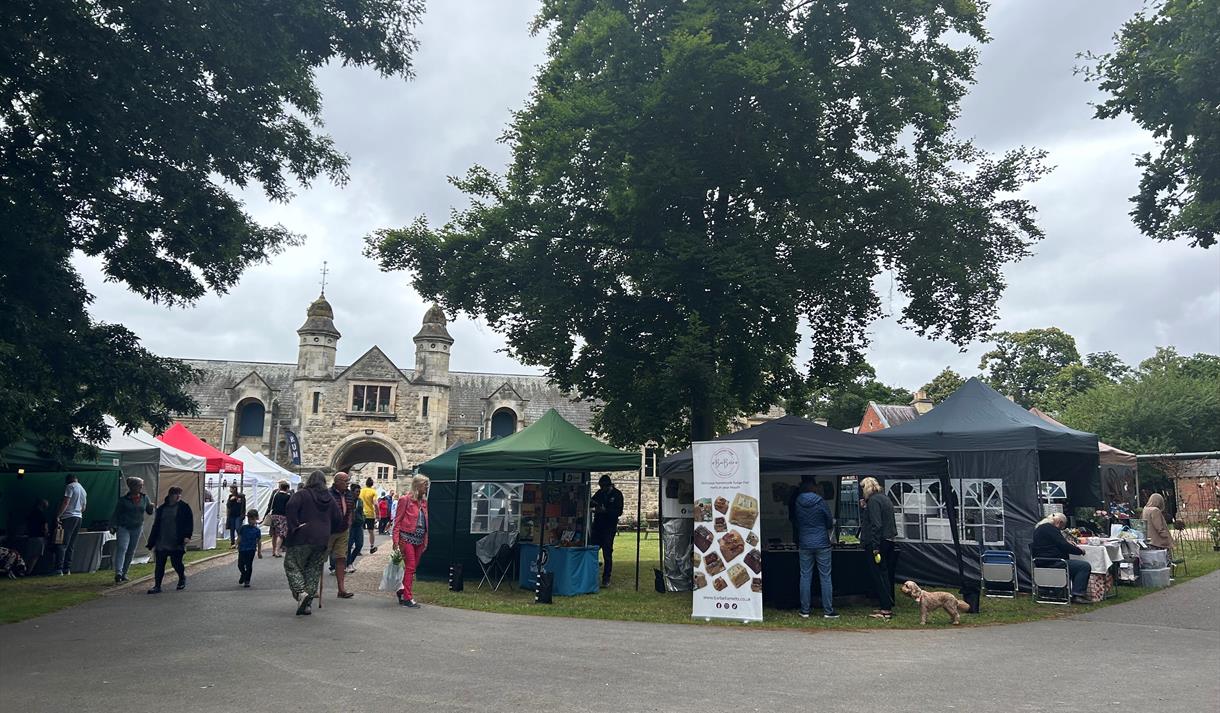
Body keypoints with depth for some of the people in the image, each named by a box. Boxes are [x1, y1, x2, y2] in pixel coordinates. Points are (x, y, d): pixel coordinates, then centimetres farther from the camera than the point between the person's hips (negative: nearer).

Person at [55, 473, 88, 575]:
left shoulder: (70, 487, -4)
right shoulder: (83, 490, 19)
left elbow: (66, 502, -15)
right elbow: (84, 507, 22)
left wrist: (58, 516, -15)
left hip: (68, 517, -7)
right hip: (79, 518, 8)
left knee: (62, 545, -9)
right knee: (71, 545, 11)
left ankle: (59, 569, -14)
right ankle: (67, 569, 10)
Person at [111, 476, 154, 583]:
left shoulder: (144, 498, 8)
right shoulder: (123, 500, -2)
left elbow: (149, 512, 12)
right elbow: (116, 513, 0)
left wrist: (151, 507, -10)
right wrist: (113, 525, -9)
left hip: (137, 528, 4)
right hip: (123, 527, -4)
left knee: (131, 552, 8)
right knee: (122, 549, -18)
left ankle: (124, 573, 18)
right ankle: (118, 572, -27)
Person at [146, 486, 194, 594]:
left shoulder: (184, 507, 0)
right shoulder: (161, 509, 11)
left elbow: (189, 523, -4)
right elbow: (156, 526, 14)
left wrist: (187, 536, -18)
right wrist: (152, 542, 11)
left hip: (176, 543, -3)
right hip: (161, 544, 4)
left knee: (176, 563, 0)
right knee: (159, 565, 2)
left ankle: (182, 578, 27)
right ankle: (157, 586, 11)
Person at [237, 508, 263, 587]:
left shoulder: (257, 530, 0)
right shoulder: (243, 528, 2)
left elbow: (259, 541, 4)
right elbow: (239, 538, 8)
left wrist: (259, 552, 5)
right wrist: (238, 546, 4)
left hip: (251, 550, -2)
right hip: (242, 549, 2)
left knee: (249, 565, 1)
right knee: (240, 565, 6)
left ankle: (247, 581, 10)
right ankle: (243, 574, 36)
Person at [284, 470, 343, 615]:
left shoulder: (302, 494, -1)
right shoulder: (330, 498, 12)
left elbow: (291, 507, -20)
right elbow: (338, 519, 11)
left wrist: (294, 525, -14)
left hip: (302, 538, -4)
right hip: (322, 540, 4)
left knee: (292, 566, 5)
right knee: (313, 571, 10)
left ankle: (301, 592, -16)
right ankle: (306, 604, 9)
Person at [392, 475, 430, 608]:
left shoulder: (424, 501, 13)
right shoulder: (405, 500, -6)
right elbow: (397, 521, -7)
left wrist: (425, 541, 9)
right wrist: (396, 541, -13)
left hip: (419, 539, 7)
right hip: (407, 538, -7)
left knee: (413, 567, 11)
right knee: (410, 567, -6)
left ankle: (402, 591, 26)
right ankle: (407, 598, 1)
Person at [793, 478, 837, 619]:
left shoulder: (797, 503, -1)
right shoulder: (820, 502, -9)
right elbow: (830, 523, -1)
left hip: (804, 545, 2)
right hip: (822, 544, -2)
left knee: (805, 577, 7)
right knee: (825, 577, 4)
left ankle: (805, 611, 9)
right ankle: (828, 611, 6)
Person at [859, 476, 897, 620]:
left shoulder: (873, 500, -13)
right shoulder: (885, 498, 16)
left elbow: (876, 524, -20)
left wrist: (875, 547, -22)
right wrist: (865, 508, 16)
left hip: (877, 543, -10)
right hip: (889, 541, 10)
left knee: (879, 575, -5)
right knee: (886, 574, 15)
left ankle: (886, 609, -4)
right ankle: (888, 605, 22)